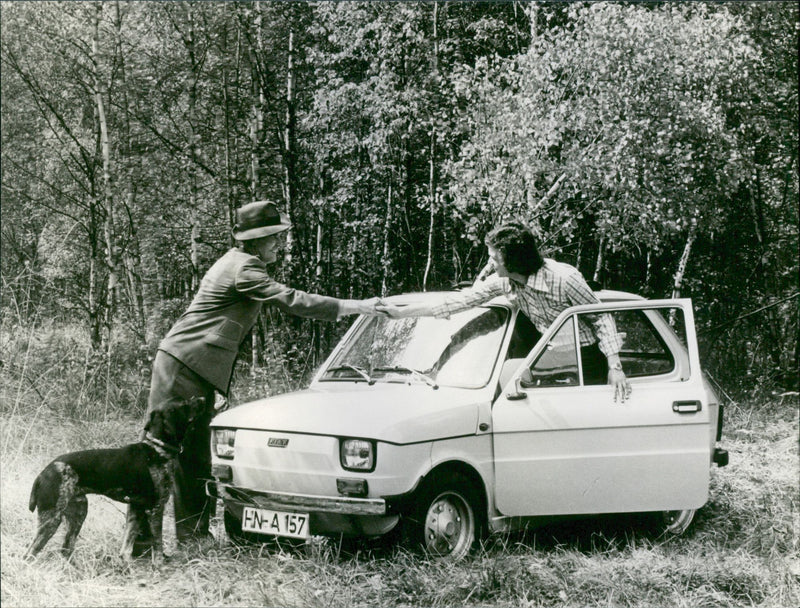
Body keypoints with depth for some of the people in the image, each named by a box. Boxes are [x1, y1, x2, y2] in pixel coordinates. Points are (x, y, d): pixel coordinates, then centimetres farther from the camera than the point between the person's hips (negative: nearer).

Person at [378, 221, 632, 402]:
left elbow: (602, 319, -15)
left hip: (589, 360, -6)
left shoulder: (564, 278, -22)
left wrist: (614, 367, -24)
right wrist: (400, 312, 1)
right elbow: (460, 300, 1)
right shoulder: (502, 282, -4)